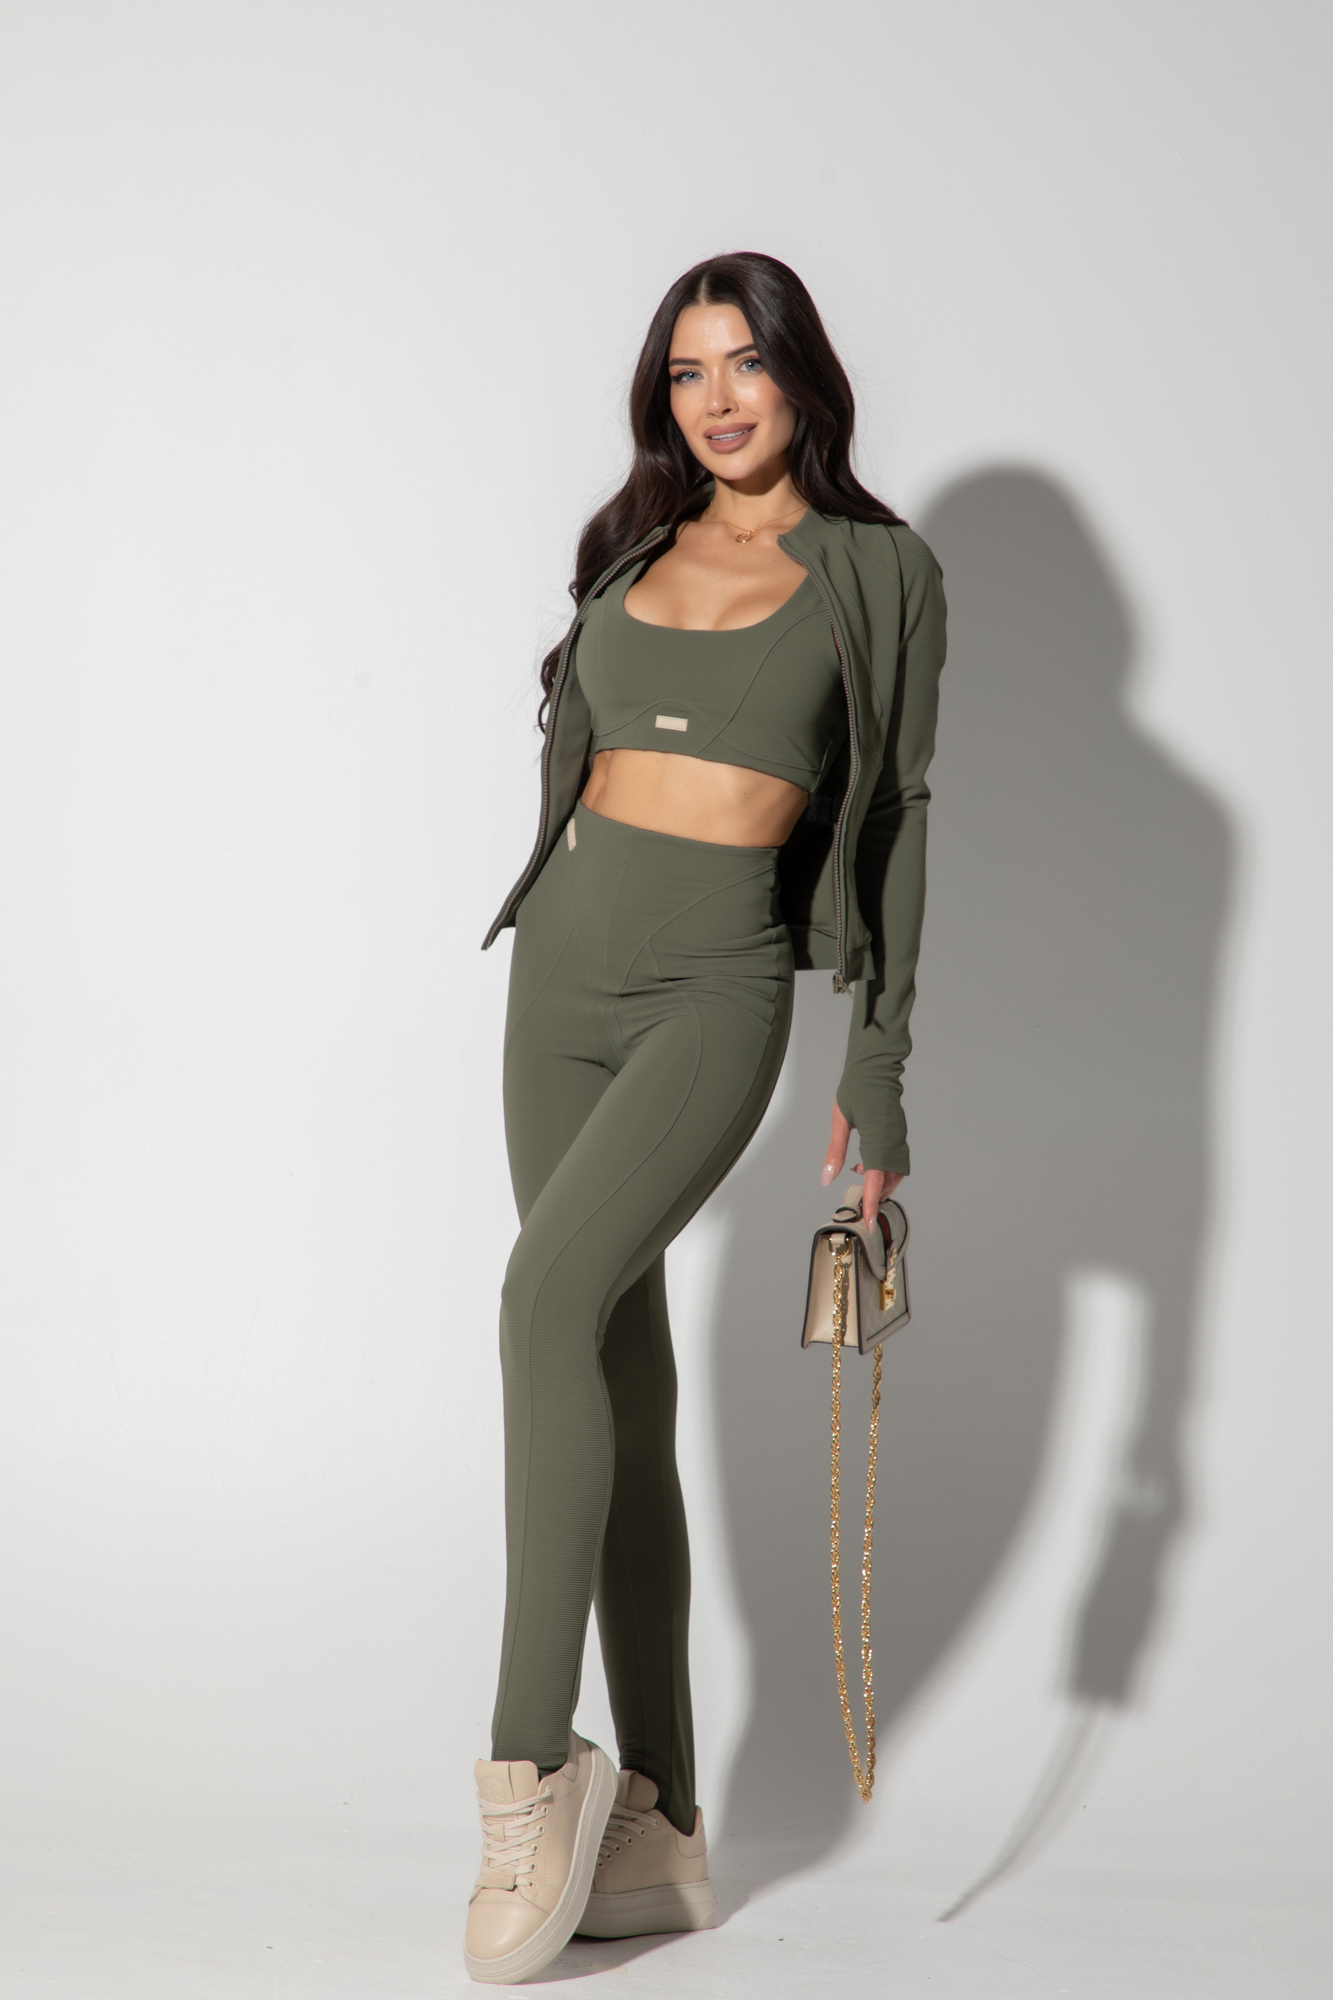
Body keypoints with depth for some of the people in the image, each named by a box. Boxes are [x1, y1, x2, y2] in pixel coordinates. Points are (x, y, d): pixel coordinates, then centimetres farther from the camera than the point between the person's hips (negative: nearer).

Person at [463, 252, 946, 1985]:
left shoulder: (879, 571, 1)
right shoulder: (632, 545, 14)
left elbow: (896, 820, 0)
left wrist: (880, 1065, -4)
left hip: (719, 989, -5)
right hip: (566, 963, 5)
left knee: (552, 1295, -27)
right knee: (621, 1378, 3)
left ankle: (532, 1766, -20)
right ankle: (659, 1835, 9)